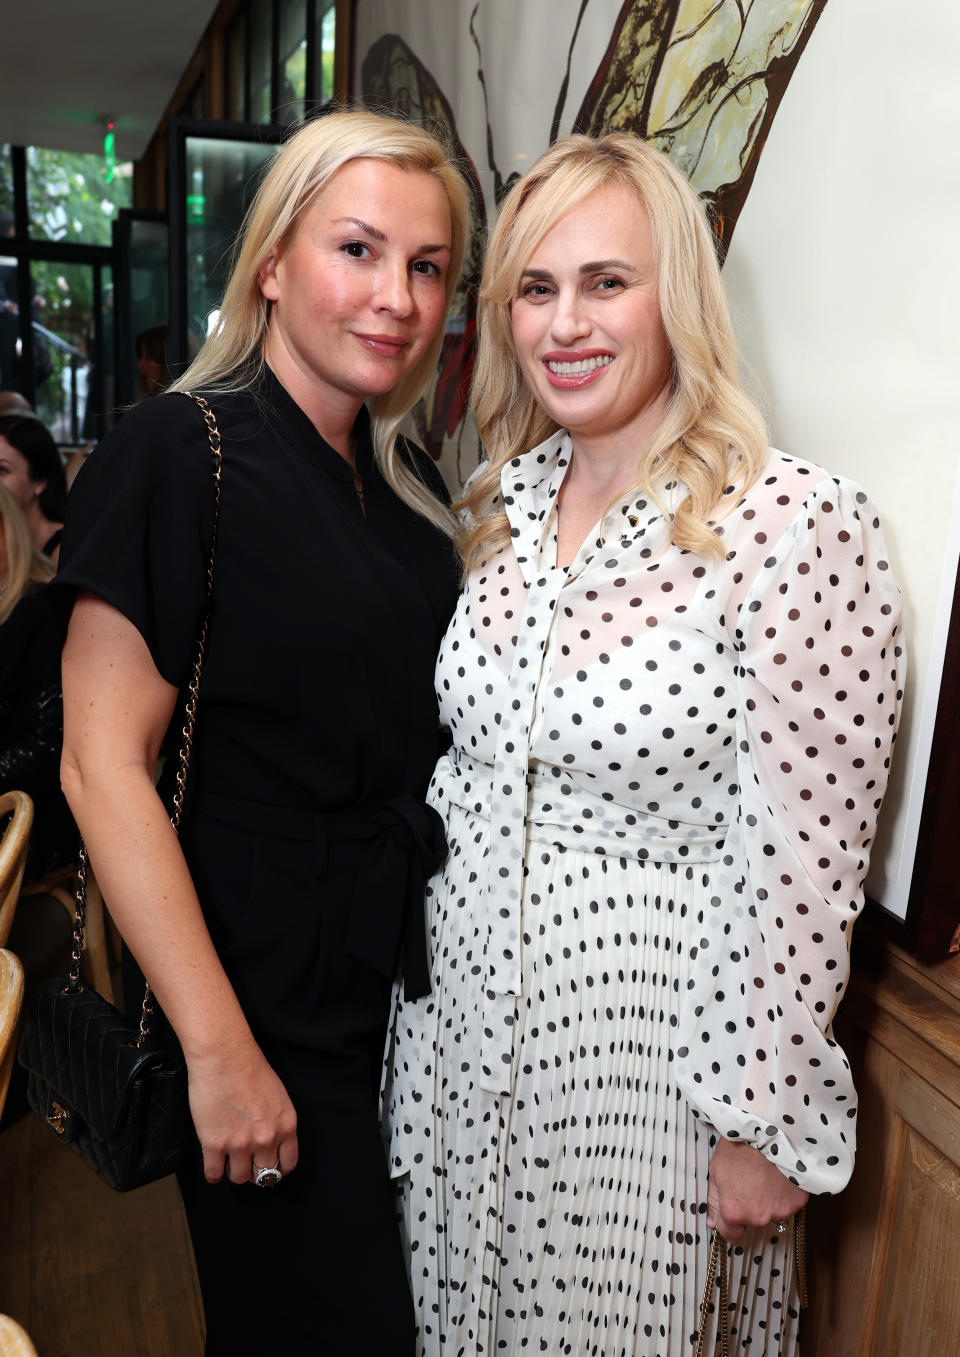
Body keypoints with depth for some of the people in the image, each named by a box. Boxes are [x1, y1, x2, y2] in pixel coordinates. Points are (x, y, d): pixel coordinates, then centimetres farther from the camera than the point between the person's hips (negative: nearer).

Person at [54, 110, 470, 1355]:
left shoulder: (414, 488, 6)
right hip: (270, 1008, -6)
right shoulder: (177, 456, -14)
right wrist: (221, 1051, -19)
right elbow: (104, 765, -18)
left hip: (411, 991, 7)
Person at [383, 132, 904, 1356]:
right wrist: (418, 986, 13)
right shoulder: (505, 503, 1)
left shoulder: (794, 523, -19)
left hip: (647, 1049, -6)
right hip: (459, 1023, 6)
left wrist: (765, 1125, -12)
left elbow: (806, 861, -18)